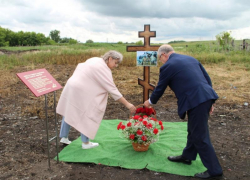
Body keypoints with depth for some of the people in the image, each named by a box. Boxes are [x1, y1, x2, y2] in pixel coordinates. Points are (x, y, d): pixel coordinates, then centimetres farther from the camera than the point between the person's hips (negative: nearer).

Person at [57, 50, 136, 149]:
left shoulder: (95, 60, 9)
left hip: (72, 85, 10)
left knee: (69, 113, 17)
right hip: (80, 92, -10)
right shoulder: (104, 70, -19)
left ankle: (63, 137, 30)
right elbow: (113, 90, -22)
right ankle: (85, 142, 15)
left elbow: (80, 66, 16)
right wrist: (127, 104, -20)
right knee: (86, 115, 3)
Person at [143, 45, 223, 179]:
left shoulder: (167, 66, -3)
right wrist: (210, 102, 20)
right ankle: (187, 156, 40)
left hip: (196, 101, -9)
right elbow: (207, 78, 17)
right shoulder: (191, 58, 18)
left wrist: (150, 102, 25)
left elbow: (160, 89, 6)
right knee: (193, 130, 22)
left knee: (200, 136, 4)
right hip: (206, 96, 9)